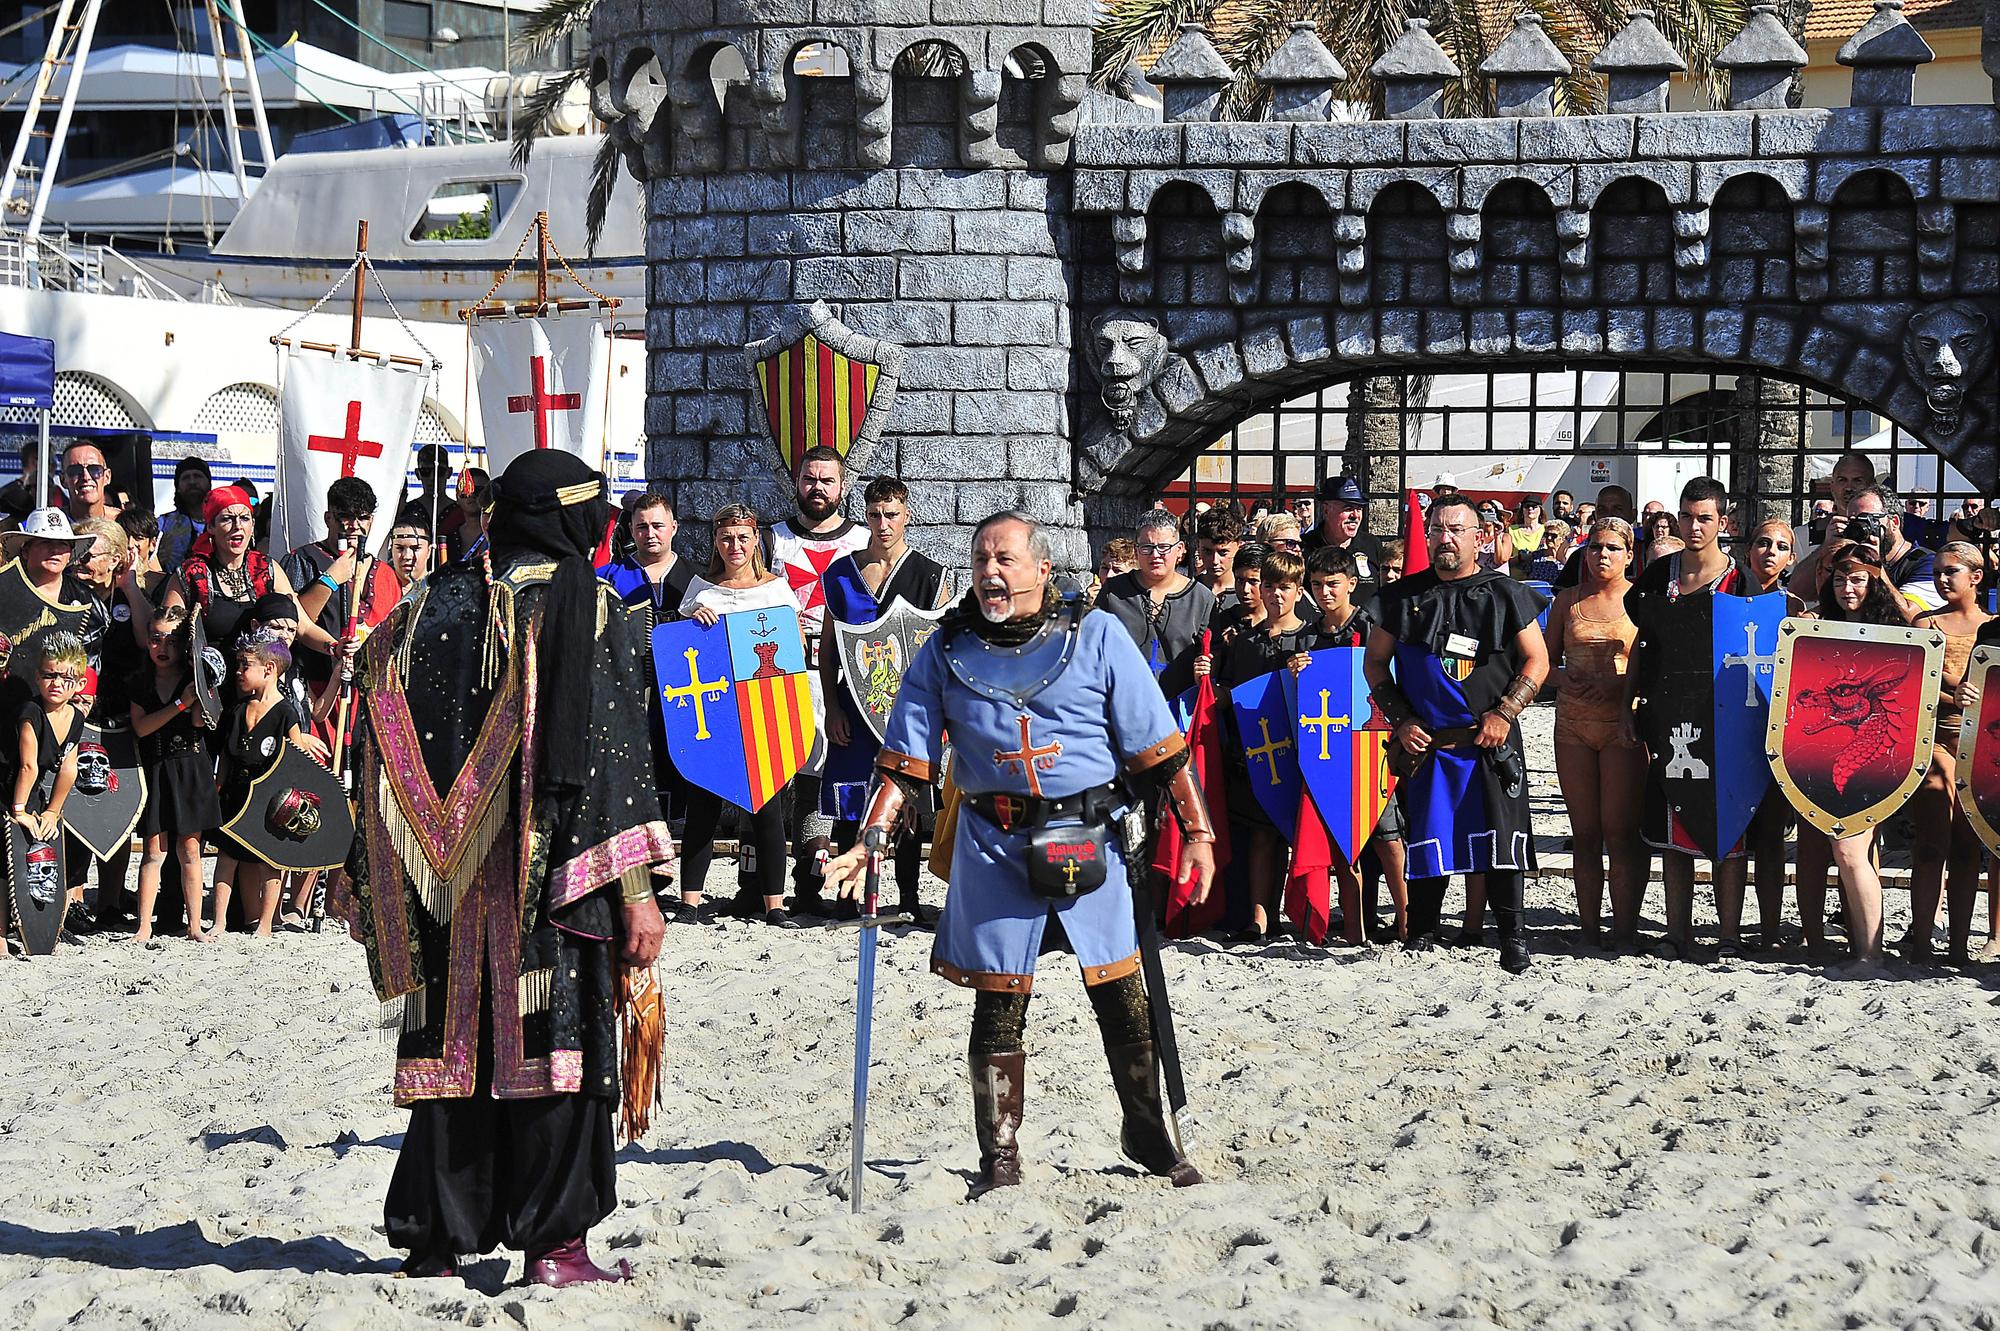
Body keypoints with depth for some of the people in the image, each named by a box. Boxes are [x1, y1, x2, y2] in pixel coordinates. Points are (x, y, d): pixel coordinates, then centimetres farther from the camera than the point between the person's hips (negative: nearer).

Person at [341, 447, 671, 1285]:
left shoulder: (429, 612, 9)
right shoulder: (584, 608, -5)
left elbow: (380, 762, 8)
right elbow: (606, 761, -12)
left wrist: (375, 891, 13)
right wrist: (635, 891, -12)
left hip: (443, 890, 5)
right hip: (550, 879, -4)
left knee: (452, 1042, 10)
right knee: (555, 1043, 0)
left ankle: (436, 1238, 12)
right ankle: (554, 1242, 0)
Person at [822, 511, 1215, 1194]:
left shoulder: (1095, 635, 1)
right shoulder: (946, 650, 5)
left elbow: (1159, 747, 2)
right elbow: (906, 759, 6)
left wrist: (1196, 831, -2)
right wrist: (869, 842, -6)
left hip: (1088, 839, -1)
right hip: (994, 845, 1)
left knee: (1123, 1000, 5)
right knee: (997, 1006, 3)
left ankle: (1147, 1134, 24)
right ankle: (999, 1159, 15)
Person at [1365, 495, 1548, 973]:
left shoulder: (1504, 594, 3)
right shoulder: (1405, 596, 8)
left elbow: (1536, 661, 5)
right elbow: (1374, 661, 14)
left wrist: (1504, 713, -7)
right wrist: (1400, 719, 3)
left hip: (1491, 741, -2)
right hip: (1424, 742, 2)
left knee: (1499, 839, -8)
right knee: (1426, 839, 3)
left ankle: (1513, 938, 1)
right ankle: (1421, 936, 15)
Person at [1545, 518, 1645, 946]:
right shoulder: (1568, 600, 12)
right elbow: (1547, 660, 16)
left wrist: (1616, 686, -17)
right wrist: (1568, 680, -4)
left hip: (1623, 726, -4)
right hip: (1573, 723, 4)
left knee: (1621, 830, -7)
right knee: (1584, 831, 6)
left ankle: (1625, 928, -3)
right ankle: (1589, 926, 10)